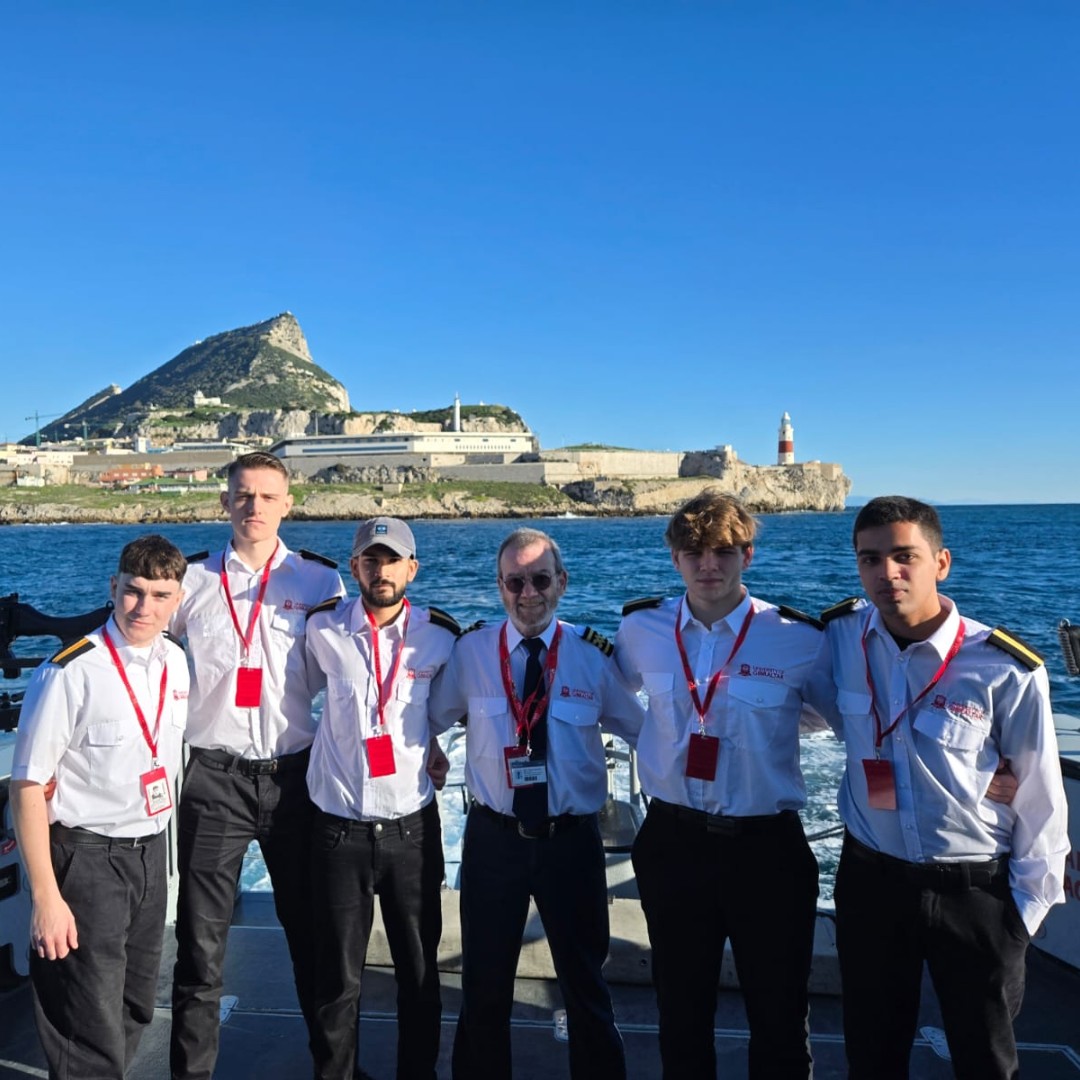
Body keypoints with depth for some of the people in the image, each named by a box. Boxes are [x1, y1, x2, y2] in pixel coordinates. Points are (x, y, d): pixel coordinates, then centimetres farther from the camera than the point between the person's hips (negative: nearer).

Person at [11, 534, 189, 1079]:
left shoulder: (175, 661, 0)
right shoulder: (70, 673, -21)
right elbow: (28, 787, -16)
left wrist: (157, 844, 15)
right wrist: (46, 897, -16)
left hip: (151, 850, 7)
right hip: (86, 856, -6)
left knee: (134, 1013, 20)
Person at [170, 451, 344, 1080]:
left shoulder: (320, 580, 1)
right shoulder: (192, 580, 4)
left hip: (294, 772, 0)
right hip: (213, 775, 0)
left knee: (310, 926, 14)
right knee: (201, 939, 6)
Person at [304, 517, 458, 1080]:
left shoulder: (440, 636, -3)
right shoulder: (323, 630, -4)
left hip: (413, 826, 1)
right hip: (339, 827, -1)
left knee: (421, 974, 11)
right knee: (336, 980, 8)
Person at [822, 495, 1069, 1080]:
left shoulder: (1007, 670, -18)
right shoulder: (841, 636, -9)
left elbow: (1040, 800, -7)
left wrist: (1026, 907, -2)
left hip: (973, 892, -2)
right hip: (869, 881, 3)